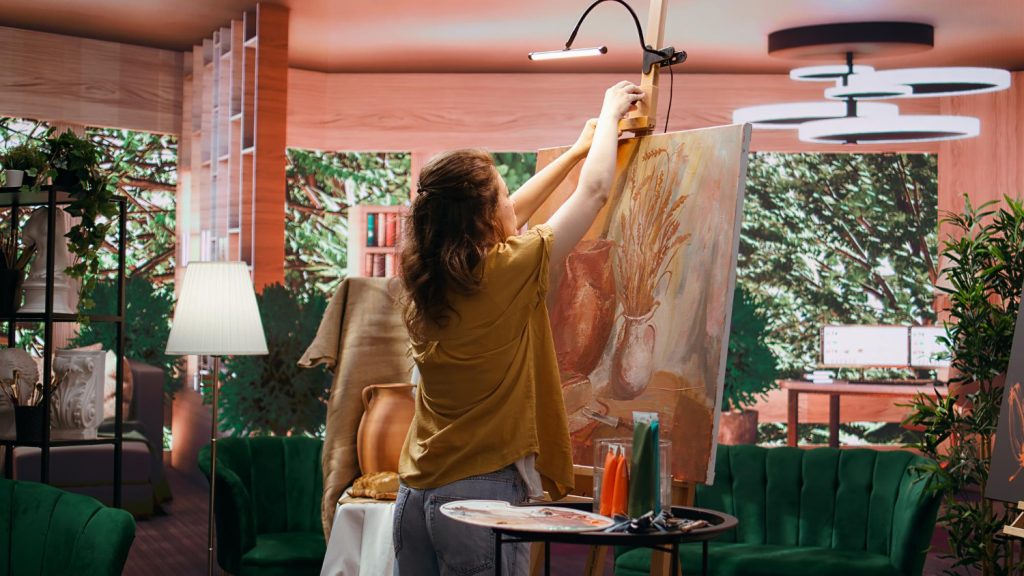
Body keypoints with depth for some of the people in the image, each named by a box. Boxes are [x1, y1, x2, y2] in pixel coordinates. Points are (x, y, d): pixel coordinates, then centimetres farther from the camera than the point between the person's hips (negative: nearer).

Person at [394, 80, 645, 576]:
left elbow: (511, 215, 21)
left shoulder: (424, 280, 5)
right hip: (482, 489, -7)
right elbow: (595, 191, -2)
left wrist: (577, 150, 31)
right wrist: (610, 114, 15)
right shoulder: (508, 273, -14)